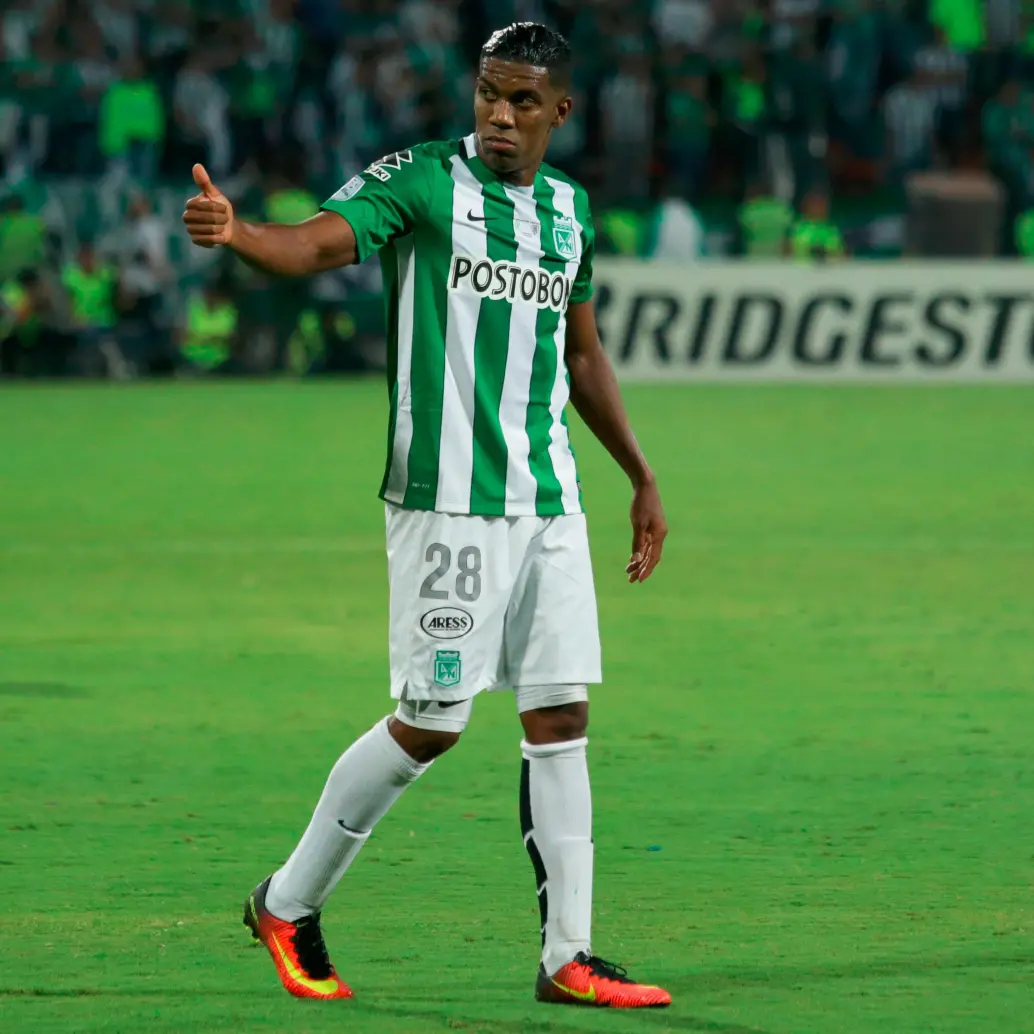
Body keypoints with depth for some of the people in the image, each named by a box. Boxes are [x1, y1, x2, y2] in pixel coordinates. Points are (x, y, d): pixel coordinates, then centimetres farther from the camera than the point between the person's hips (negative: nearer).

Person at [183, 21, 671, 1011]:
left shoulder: (570, 209, 12)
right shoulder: (421, 180, -6)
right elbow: (318, 241, -23)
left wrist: (642, 478, 29)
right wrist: (234, 231, -45)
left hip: (549, 501, 6)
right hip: (448, 498, -6)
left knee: (560, 720, 2)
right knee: (428, 724, -4)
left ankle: (568, 958, 6)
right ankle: (287, 905, 13)